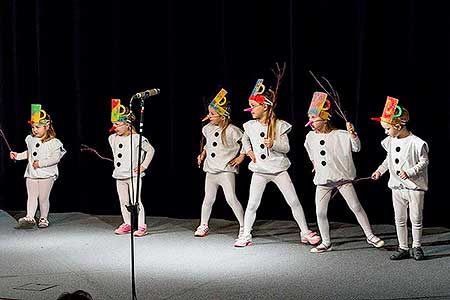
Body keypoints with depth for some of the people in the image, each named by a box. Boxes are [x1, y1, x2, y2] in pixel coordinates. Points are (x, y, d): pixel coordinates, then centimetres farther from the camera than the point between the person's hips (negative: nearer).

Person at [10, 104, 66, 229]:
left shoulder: (53, 142, -13)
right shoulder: (30, 139, 8)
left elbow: (55, 158, -20)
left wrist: (41, 163, -24)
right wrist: (18, 156, 15)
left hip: (46, 174, -5)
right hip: (31, 173, 5)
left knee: (43, 198, 3)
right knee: (31, 196, 4)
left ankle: (43, 219, 15)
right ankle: (29, 218, 4)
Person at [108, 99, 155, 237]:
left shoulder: (137, 138, -12)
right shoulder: (113, 138, 5)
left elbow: (151, 150, -4)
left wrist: (144, 165, -8)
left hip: (133, 175, -6)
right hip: (119, 176, 6)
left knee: (135, 201, -7)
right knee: (123, 201, 12)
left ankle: (141, 226, 1)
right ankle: (127, 224, 25)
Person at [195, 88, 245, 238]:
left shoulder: (232, 130, -12)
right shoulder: (208, 128, 7)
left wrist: (241, 157, -8)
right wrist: (203, 154, 13)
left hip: (226, 170, -6)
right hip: (211, 169, 6)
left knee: (231, 199, -13)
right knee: (208, 199, 11)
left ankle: (244, 227, -2)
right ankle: (203, 226, 26)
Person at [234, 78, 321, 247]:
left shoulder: (279, 125, -7)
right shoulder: (250, 126, 2)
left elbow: (286, 147, -7)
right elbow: (245, 139, 25)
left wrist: (273, 144, -25)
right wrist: (248, 150, 7)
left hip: (278, 169, -2)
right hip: (259, 171, 2)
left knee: (294, 201, -1)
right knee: (252, 205, -1)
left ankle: (305, 233, 10)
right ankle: (246, 236, 12)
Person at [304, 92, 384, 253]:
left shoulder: (340, 135, -9)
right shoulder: (310, 137, 5)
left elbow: (356, 148, -13)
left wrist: (352, 134, -27)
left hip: (342, 178, -4)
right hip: (322, 181, 4)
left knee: (356, 207, -3)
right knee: (320, 212, 1)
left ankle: (370, 236, 10)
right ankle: (326, 242, 16)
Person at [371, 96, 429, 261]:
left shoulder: (416, 143, -17)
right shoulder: (390, 141, 3)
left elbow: (424, 162, -11)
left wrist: (409, 172, -23)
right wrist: (380, 170, 11)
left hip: (415, 187, -6)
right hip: (397, 187, 6)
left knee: (416, 219, 5)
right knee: (399, 219, 10)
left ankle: (417, 247, 20)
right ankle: (403, 248, 20)